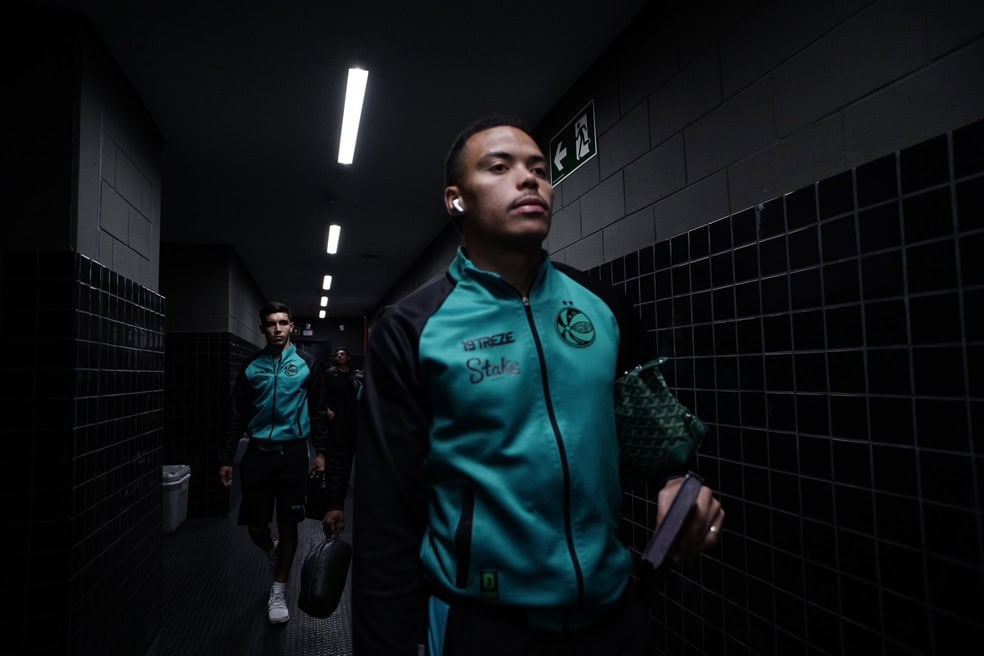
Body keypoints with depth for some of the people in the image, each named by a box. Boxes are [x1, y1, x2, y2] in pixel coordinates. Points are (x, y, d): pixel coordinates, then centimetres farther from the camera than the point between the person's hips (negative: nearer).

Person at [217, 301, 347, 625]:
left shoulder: (308, 364, 0)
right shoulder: (251, 367, 4)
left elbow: (319, 414, 2)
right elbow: (238, 416, 7)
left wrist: (323, 454, -3)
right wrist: (226, 458, 3)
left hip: (293, 452, -2)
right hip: (258, 452, 2)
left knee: (288, 523, 4)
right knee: (255, 526, 7)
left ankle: (279, 591, 22)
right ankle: (273, 552, 42)